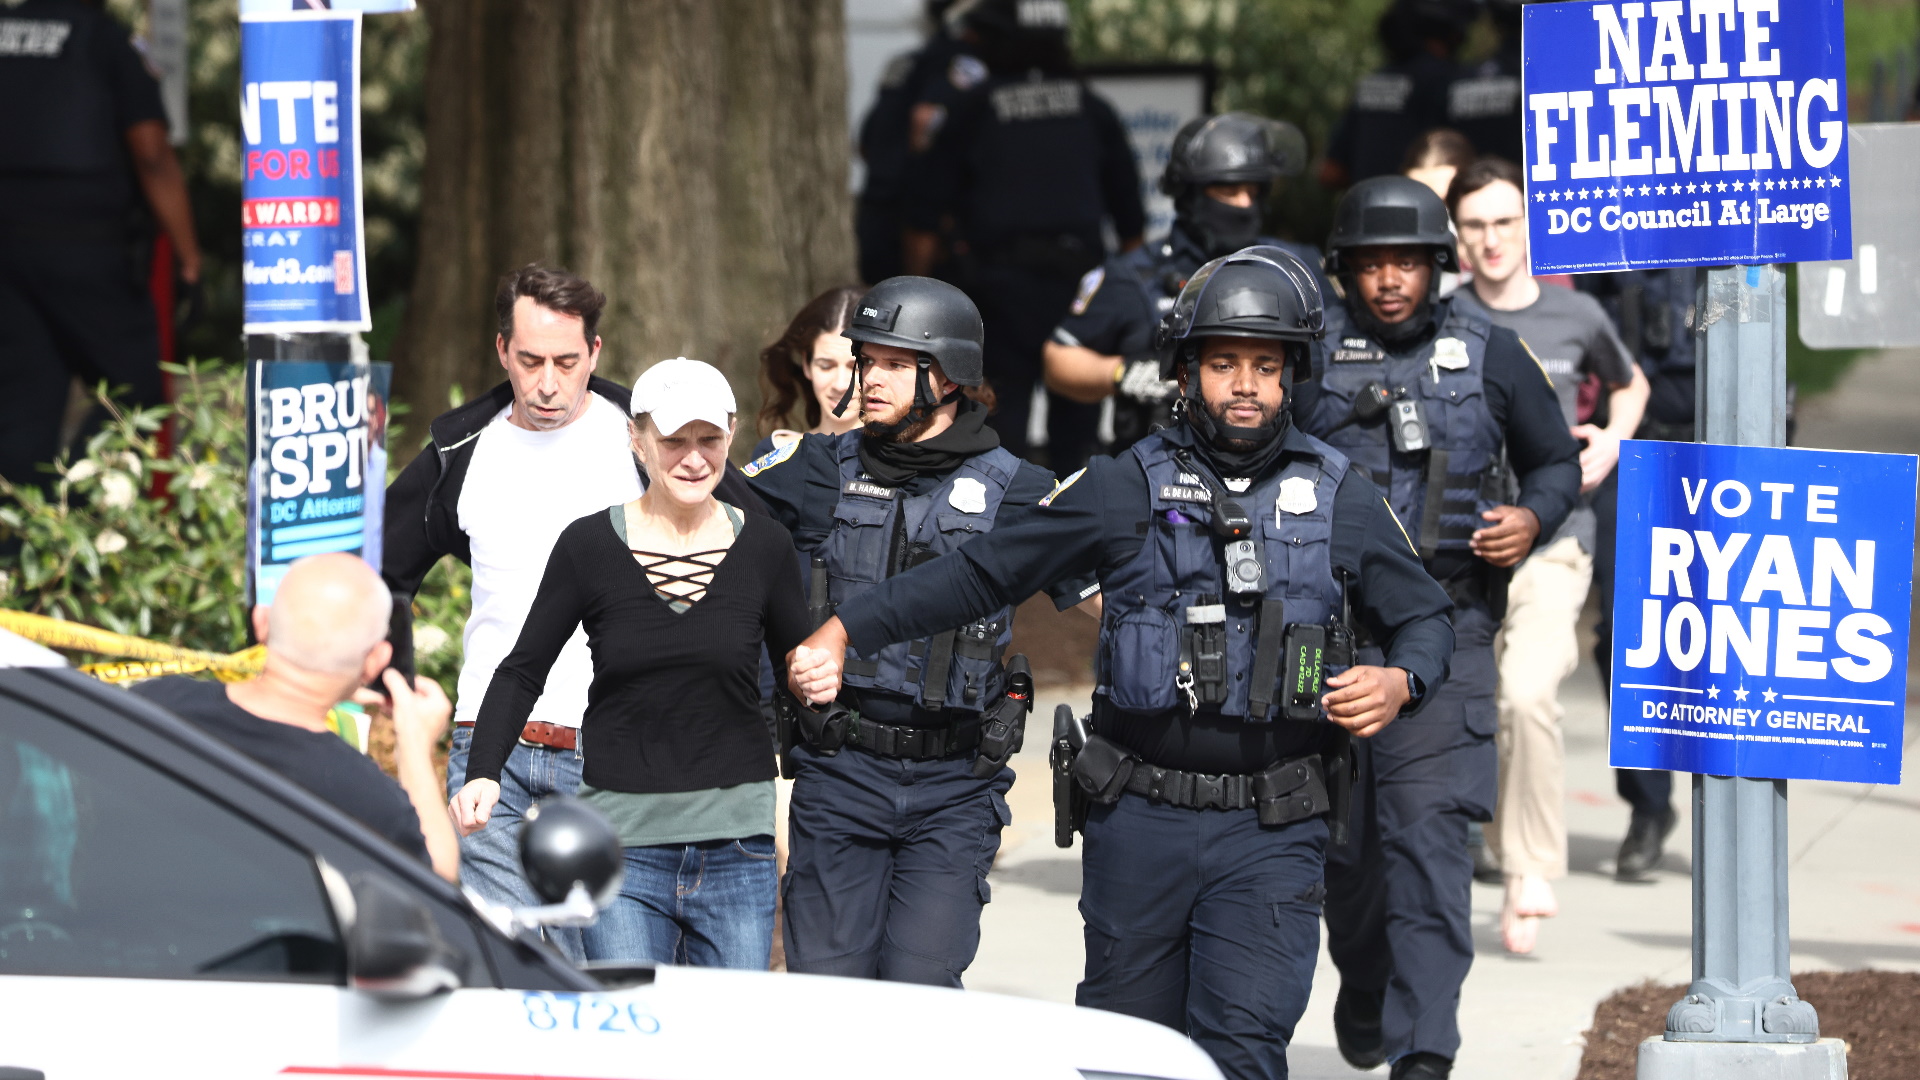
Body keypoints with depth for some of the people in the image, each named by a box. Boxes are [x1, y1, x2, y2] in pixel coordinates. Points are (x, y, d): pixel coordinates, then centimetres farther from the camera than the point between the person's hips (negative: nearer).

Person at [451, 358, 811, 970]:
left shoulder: (764, 547, 4)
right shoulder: (589, 546, 0)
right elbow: (522, 672, 6)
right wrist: (483, 774, -7)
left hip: (737, 841, 2)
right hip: (623, 840, -2)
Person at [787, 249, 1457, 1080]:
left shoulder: (1339, 499, 6)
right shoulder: (1126, 491, 4)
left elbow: (1423, 616, 17)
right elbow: (980, 575, 6)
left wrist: (1399, 683, -6)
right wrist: (846, 628, -1)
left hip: (1270, 833, -1)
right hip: (1140, 823, 1)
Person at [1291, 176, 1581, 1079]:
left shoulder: (1491, 358, 5)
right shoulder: (1309, 360, 4)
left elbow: (1554, 461, 16)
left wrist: (1533, 517, -4)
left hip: (1444, 625, -2)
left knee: (1428, 832, -13)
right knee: (1345, 831, 10)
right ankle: (1362, 986, 39)